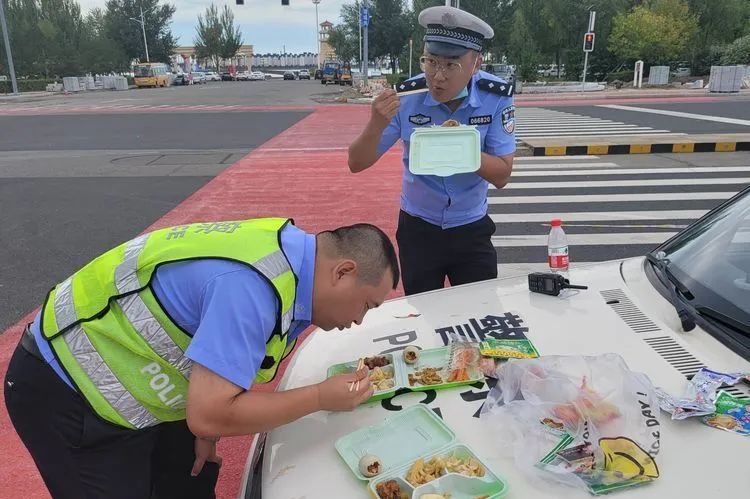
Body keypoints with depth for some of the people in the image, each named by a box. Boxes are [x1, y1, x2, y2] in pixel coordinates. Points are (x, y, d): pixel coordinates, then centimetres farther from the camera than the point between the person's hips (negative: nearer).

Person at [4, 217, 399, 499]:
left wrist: (209, 430, -1)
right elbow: (209, 416, -33)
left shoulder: (288, 253, -5)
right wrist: (321, 398, -23)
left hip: (130, 380, 8)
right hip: (67, 396, -8)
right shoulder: (253, 283, -34)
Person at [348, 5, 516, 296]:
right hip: (418, 230, 0)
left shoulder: (496, 97, -15)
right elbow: (357, 164, -13)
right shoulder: (406, 97, -16)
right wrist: (377, 125, -32)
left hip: (472, 230, 0)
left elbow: (501, 176, -15)